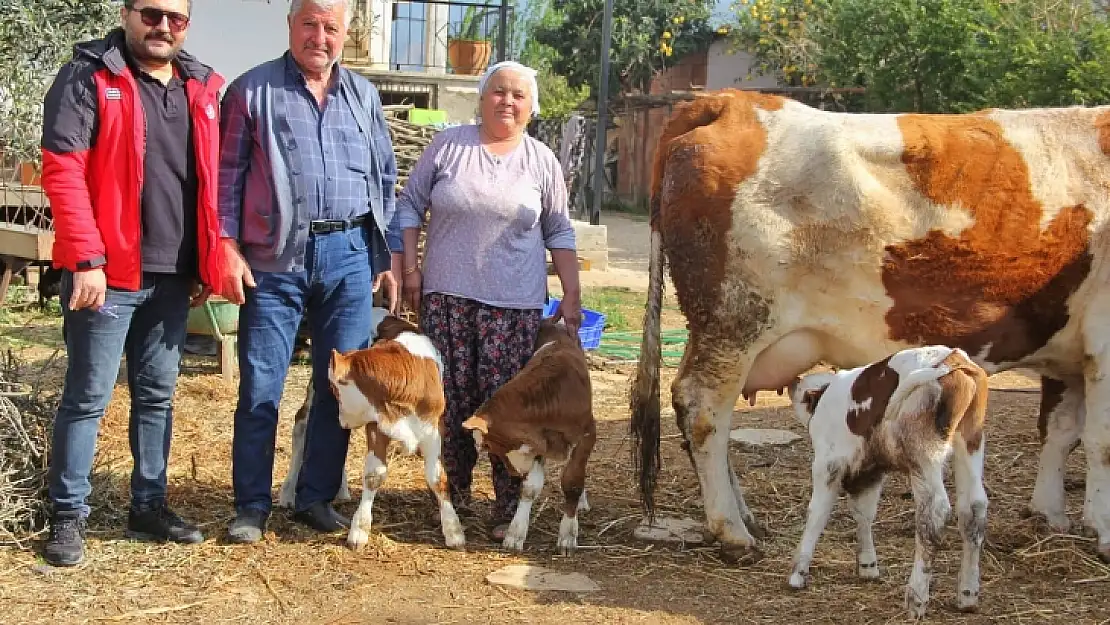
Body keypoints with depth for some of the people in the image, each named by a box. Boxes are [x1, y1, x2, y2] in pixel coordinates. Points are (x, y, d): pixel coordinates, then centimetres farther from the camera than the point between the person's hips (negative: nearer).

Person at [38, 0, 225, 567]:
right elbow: (62, 172, -13)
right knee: (87, 397, 1)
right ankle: (67, 516, 12)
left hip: (172, 275, 6)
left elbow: (212, 180, 16)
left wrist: (207, 263, 11)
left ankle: (149, 507, 24)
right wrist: (86, 259, -19)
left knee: (157, 394, 13)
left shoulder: (203, 88, 12)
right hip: (107, 273, -5)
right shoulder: (87, 78, -6)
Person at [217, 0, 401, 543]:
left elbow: (385, 179, 16)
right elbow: (228, 173, 0)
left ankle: (317, 497, 19)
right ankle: (252, 506, 9)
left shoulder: (363, 95, 14)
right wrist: (228, 247, -9)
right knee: (260, 385, -1)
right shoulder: (252, 90, 3)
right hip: (275, 256, -3)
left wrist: (389, 255, 12)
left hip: (349, 254, 3)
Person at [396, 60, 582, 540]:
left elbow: (559, 233, 12)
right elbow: (410, 204, 10)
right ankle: (456, 491, 20)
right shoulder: (448, 145, 5)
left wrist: (572, 296, 7)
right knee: (451, 399, 3)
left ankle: (508, 506, 3)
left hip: (515, 303, 0)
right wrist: (409, 268, 2)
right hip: (446, 297, 1)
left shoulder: (542, 162, 8)